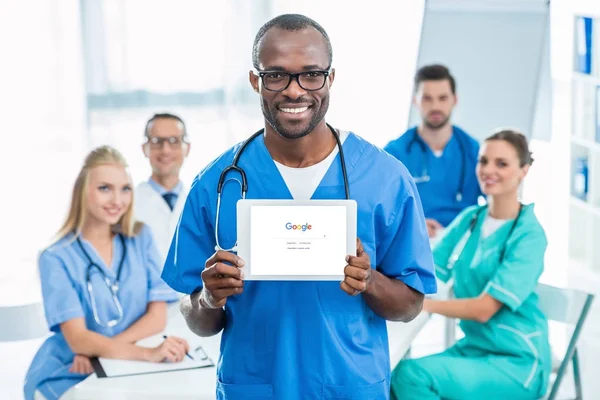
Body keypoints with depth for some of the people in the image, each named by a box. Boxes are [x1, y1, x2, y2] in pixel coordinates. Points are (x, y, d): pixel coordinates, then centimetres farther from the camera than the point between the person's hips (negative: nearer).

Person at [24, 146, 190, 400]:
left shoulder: (141, 239, 4)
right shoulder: (57, 258, -6)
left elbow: (157, 317, 0)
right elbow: (77, 339, -16)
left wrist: (100, 349, -16)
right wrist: (149, 354, -31)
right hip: (66, 377, -3)